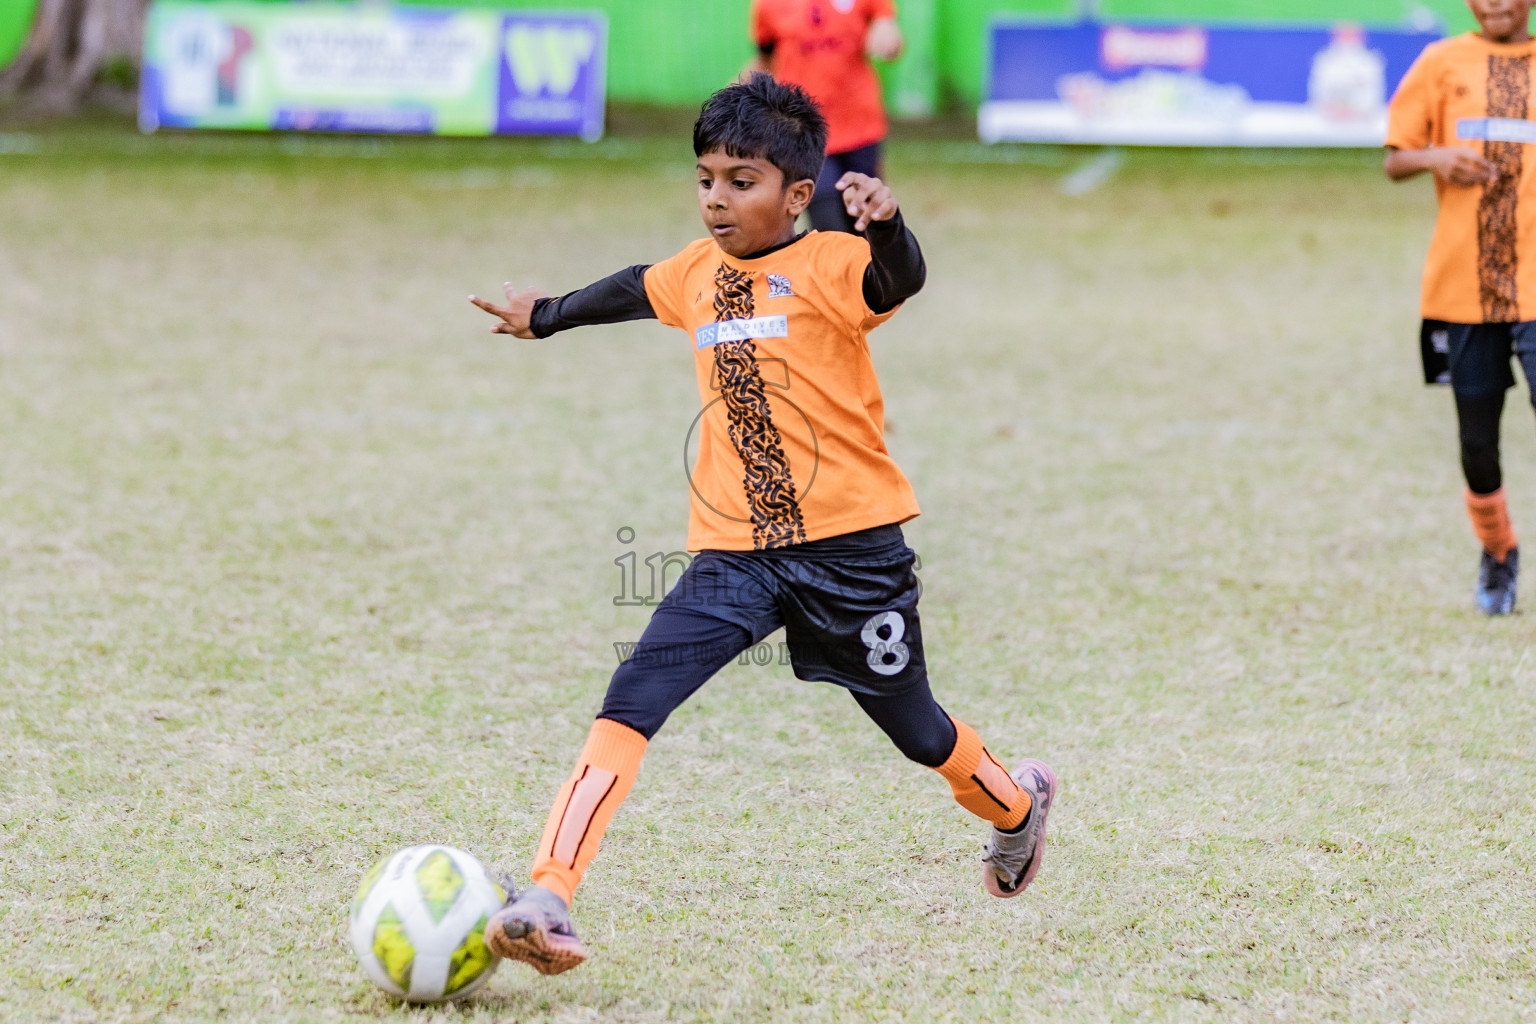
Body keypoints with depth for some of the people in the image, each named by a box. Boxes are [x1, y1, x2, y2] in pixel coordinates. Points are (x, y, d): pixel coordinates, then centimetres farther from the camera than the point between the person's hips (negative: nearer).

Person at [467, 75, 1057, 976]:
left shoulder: (831, 266, -8)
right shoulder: (700, 272, 11)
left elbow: (899, 282, -30)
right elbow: (640, 290, 34)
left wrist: (885, 224, -53)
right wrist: (548, 316, 51)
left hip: (851, 547, -4)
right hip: (736, 556, 4)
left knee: (914, 728, 13)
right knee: (632, 701, -16)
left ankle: (1017, 802, 48)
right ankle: (547, 902, -26)